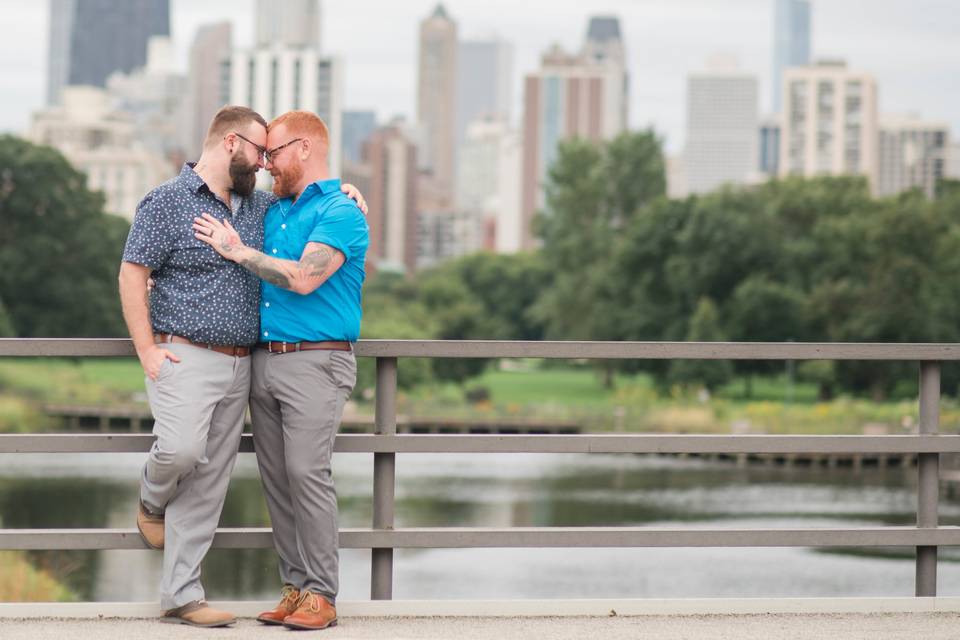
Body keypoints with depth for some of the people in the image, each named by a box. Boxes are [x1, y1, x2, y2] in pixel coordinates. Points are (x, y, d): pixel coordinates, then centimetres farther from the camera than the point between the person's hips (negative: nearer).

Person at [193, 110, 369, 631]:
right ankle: (294, 586, 9)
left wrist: (239, 252, -9)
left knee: (307, 474, -12)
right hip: (263, 359, 8)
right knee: (276, 479, 5)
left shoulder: (340, 212, -7)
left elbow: (303, 278, -19)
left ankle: (321, 595, -8)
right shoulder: (274, 211, 19)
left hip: (314, 361, -8)